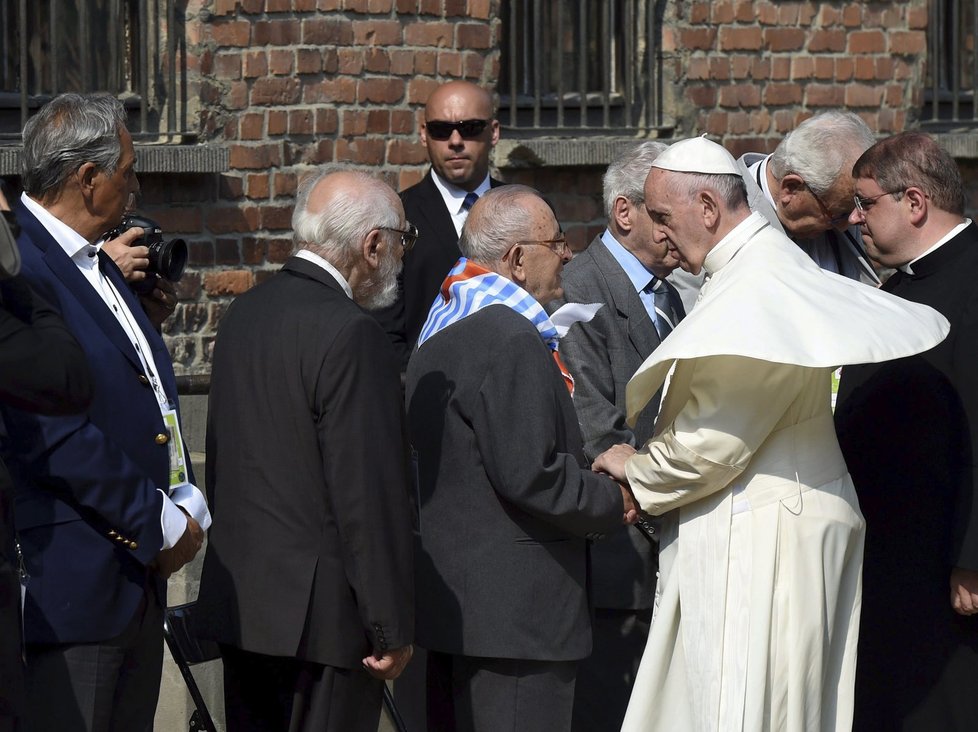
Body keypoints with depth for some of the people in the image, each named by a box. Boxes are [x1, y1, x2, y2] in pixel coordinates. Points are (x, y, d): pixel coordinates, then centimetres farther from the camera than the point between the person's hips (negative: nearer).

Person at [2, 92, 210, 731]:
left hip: (140, 567, 10)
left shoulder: (97, 265, 17)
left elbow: (153, 390, 20)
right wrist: (162, 525, -14)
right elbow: (54, 436, -21)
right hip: (73, 578, -10)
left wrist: (187, 503, 4)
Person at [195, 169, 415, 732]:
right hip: (319, 611, -8)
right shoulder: (351, 336, -17)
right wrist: (391, 628, -14)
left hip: (238, 599, 8)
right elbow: (371, 492, -18)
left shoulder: (244, 313, 9)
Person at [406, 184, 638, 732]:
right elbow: (527, 475, -22)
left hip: (452, 599, 11)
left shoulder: (443, 332, 16)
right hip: (516, 608, -11)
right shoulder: (509, 341, -17)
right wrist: (612, 501, -7)